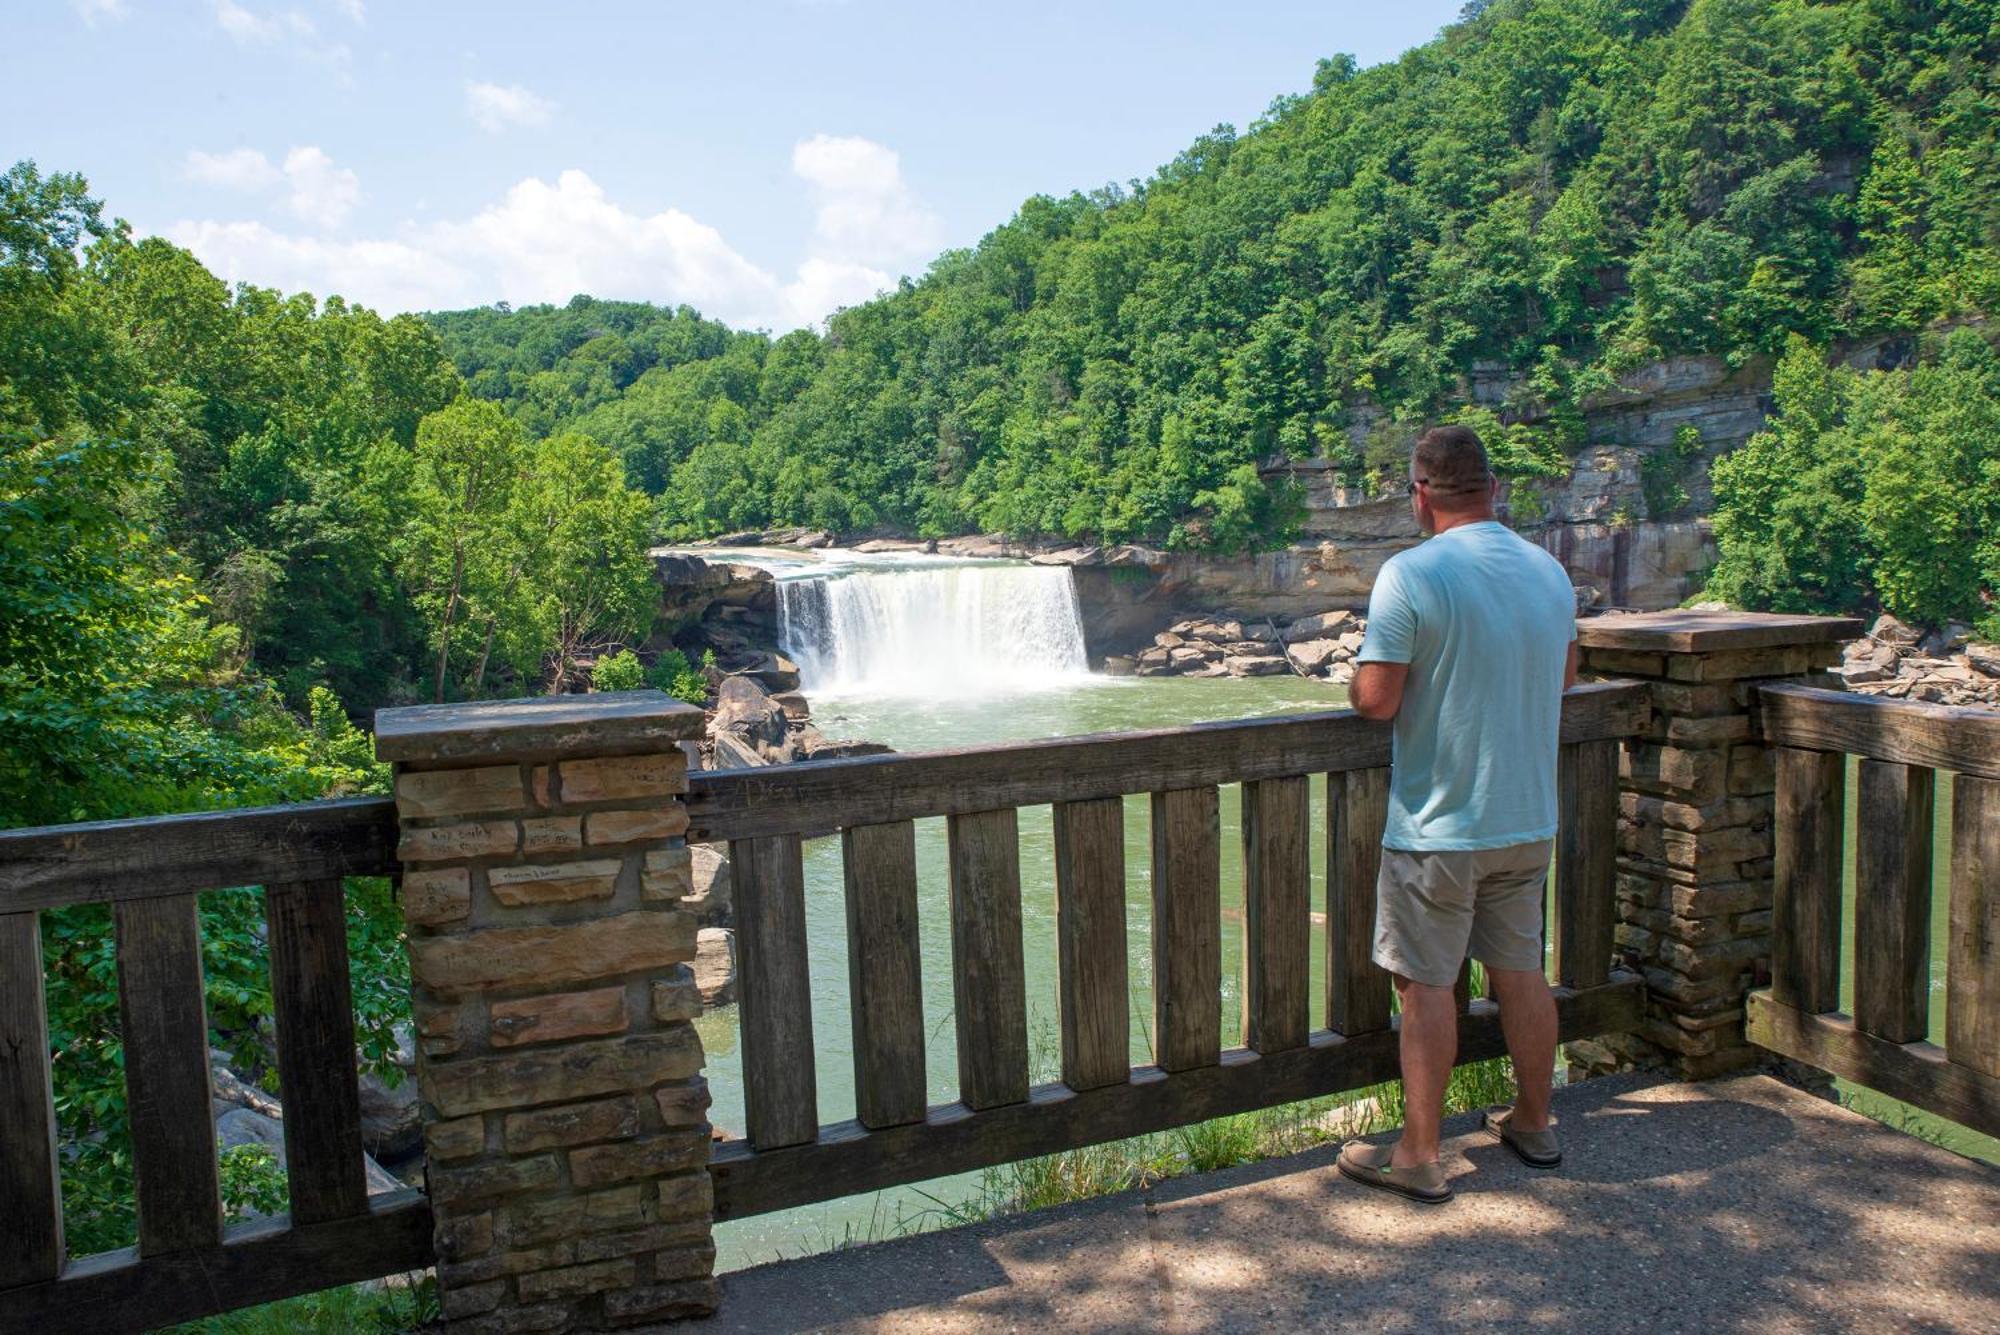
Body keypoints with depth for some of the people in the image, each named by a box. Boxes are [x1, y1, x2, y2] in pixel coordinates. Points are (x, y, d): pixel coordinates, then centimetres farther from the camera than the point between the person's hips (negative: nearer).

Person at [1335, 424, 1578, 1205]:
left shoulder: (1410, 575, -18)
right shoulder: (1549, 571, 5)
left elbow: (1374, 701, -20)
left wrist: (1368, 674, 1)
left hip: (1439, 824, -6)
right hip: (1528, 818, 7)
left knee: (1427, 985, 3)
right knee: (1521, 971, 18)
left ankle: (1419, 1157, 11)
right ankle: (1533, 1124, 32)